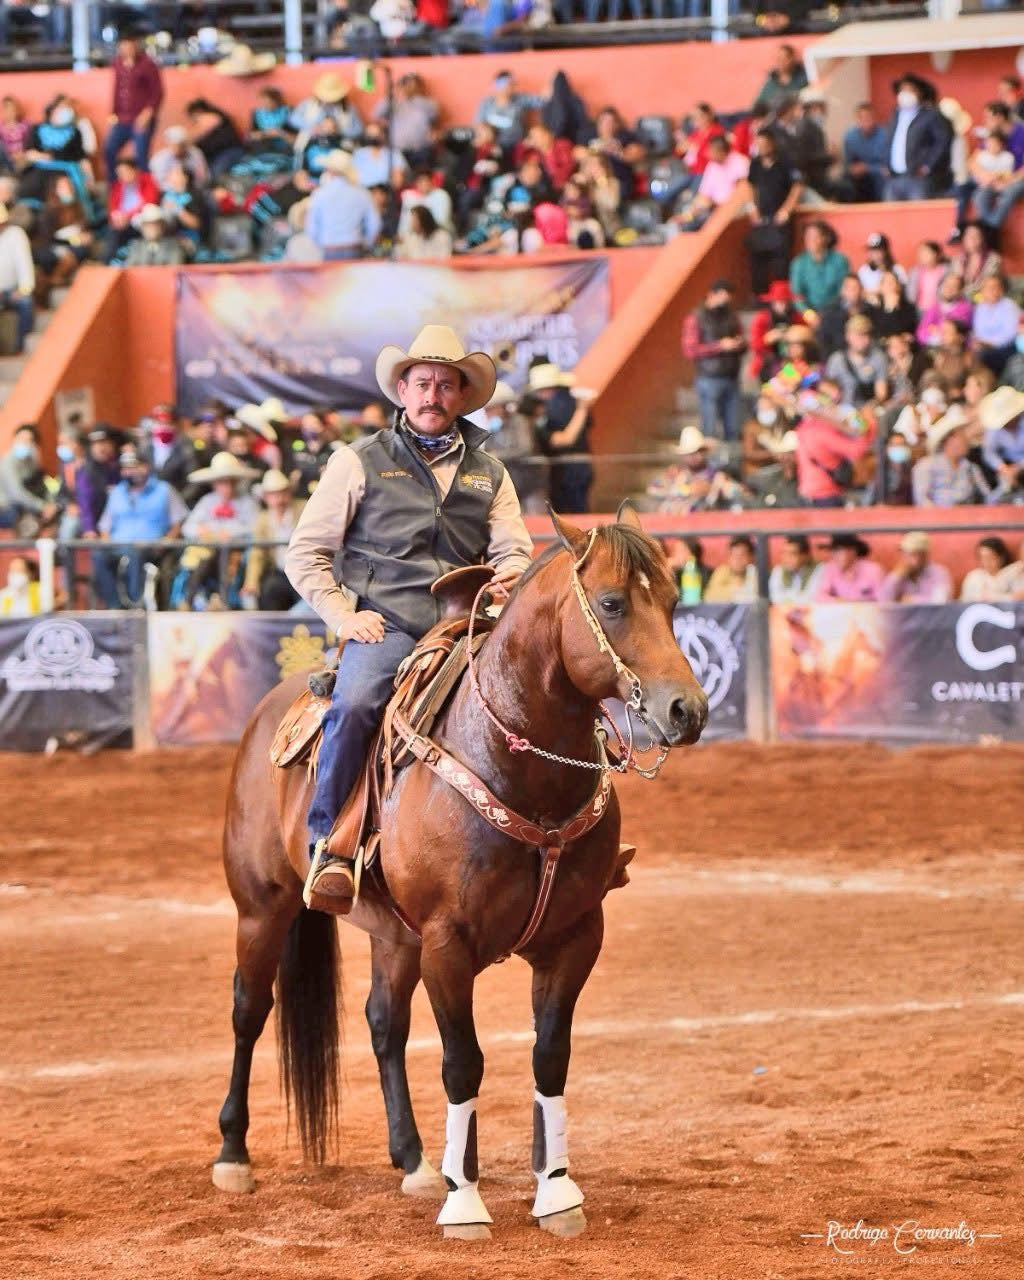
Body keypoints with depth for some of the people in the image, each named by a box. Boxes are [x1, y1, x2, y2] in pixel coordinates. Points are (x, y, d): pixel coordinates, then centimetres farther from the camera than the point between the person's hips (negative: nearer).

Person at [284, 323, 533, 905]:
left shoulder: (489, 472, 19)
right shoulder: (360, 462, 8)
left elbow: (514, 550, 16)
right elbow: (306, 553, 8)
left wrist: (510, 577, -9)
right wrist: (343, 615, -6)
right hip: (384, 628, -3)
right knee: (354, 705, -33)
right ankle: (328, 846, -27)